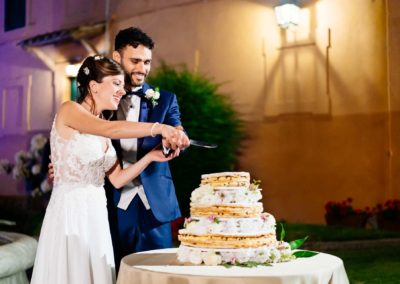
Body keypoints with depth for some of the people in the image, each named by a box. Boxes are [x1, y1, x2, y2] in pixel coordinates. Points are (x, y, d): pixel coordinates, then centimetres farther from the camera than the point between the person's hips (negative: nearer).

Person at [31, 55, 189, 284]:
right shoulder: (69, 110, -8)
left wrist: (149, 157, -3)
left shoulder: (102, 128, 14)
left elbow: (117, 179, 9)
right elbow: (110, 130, -28)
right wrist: (158, 128, -35)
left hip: (96, 215, 7)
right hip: (69, 212, -7)